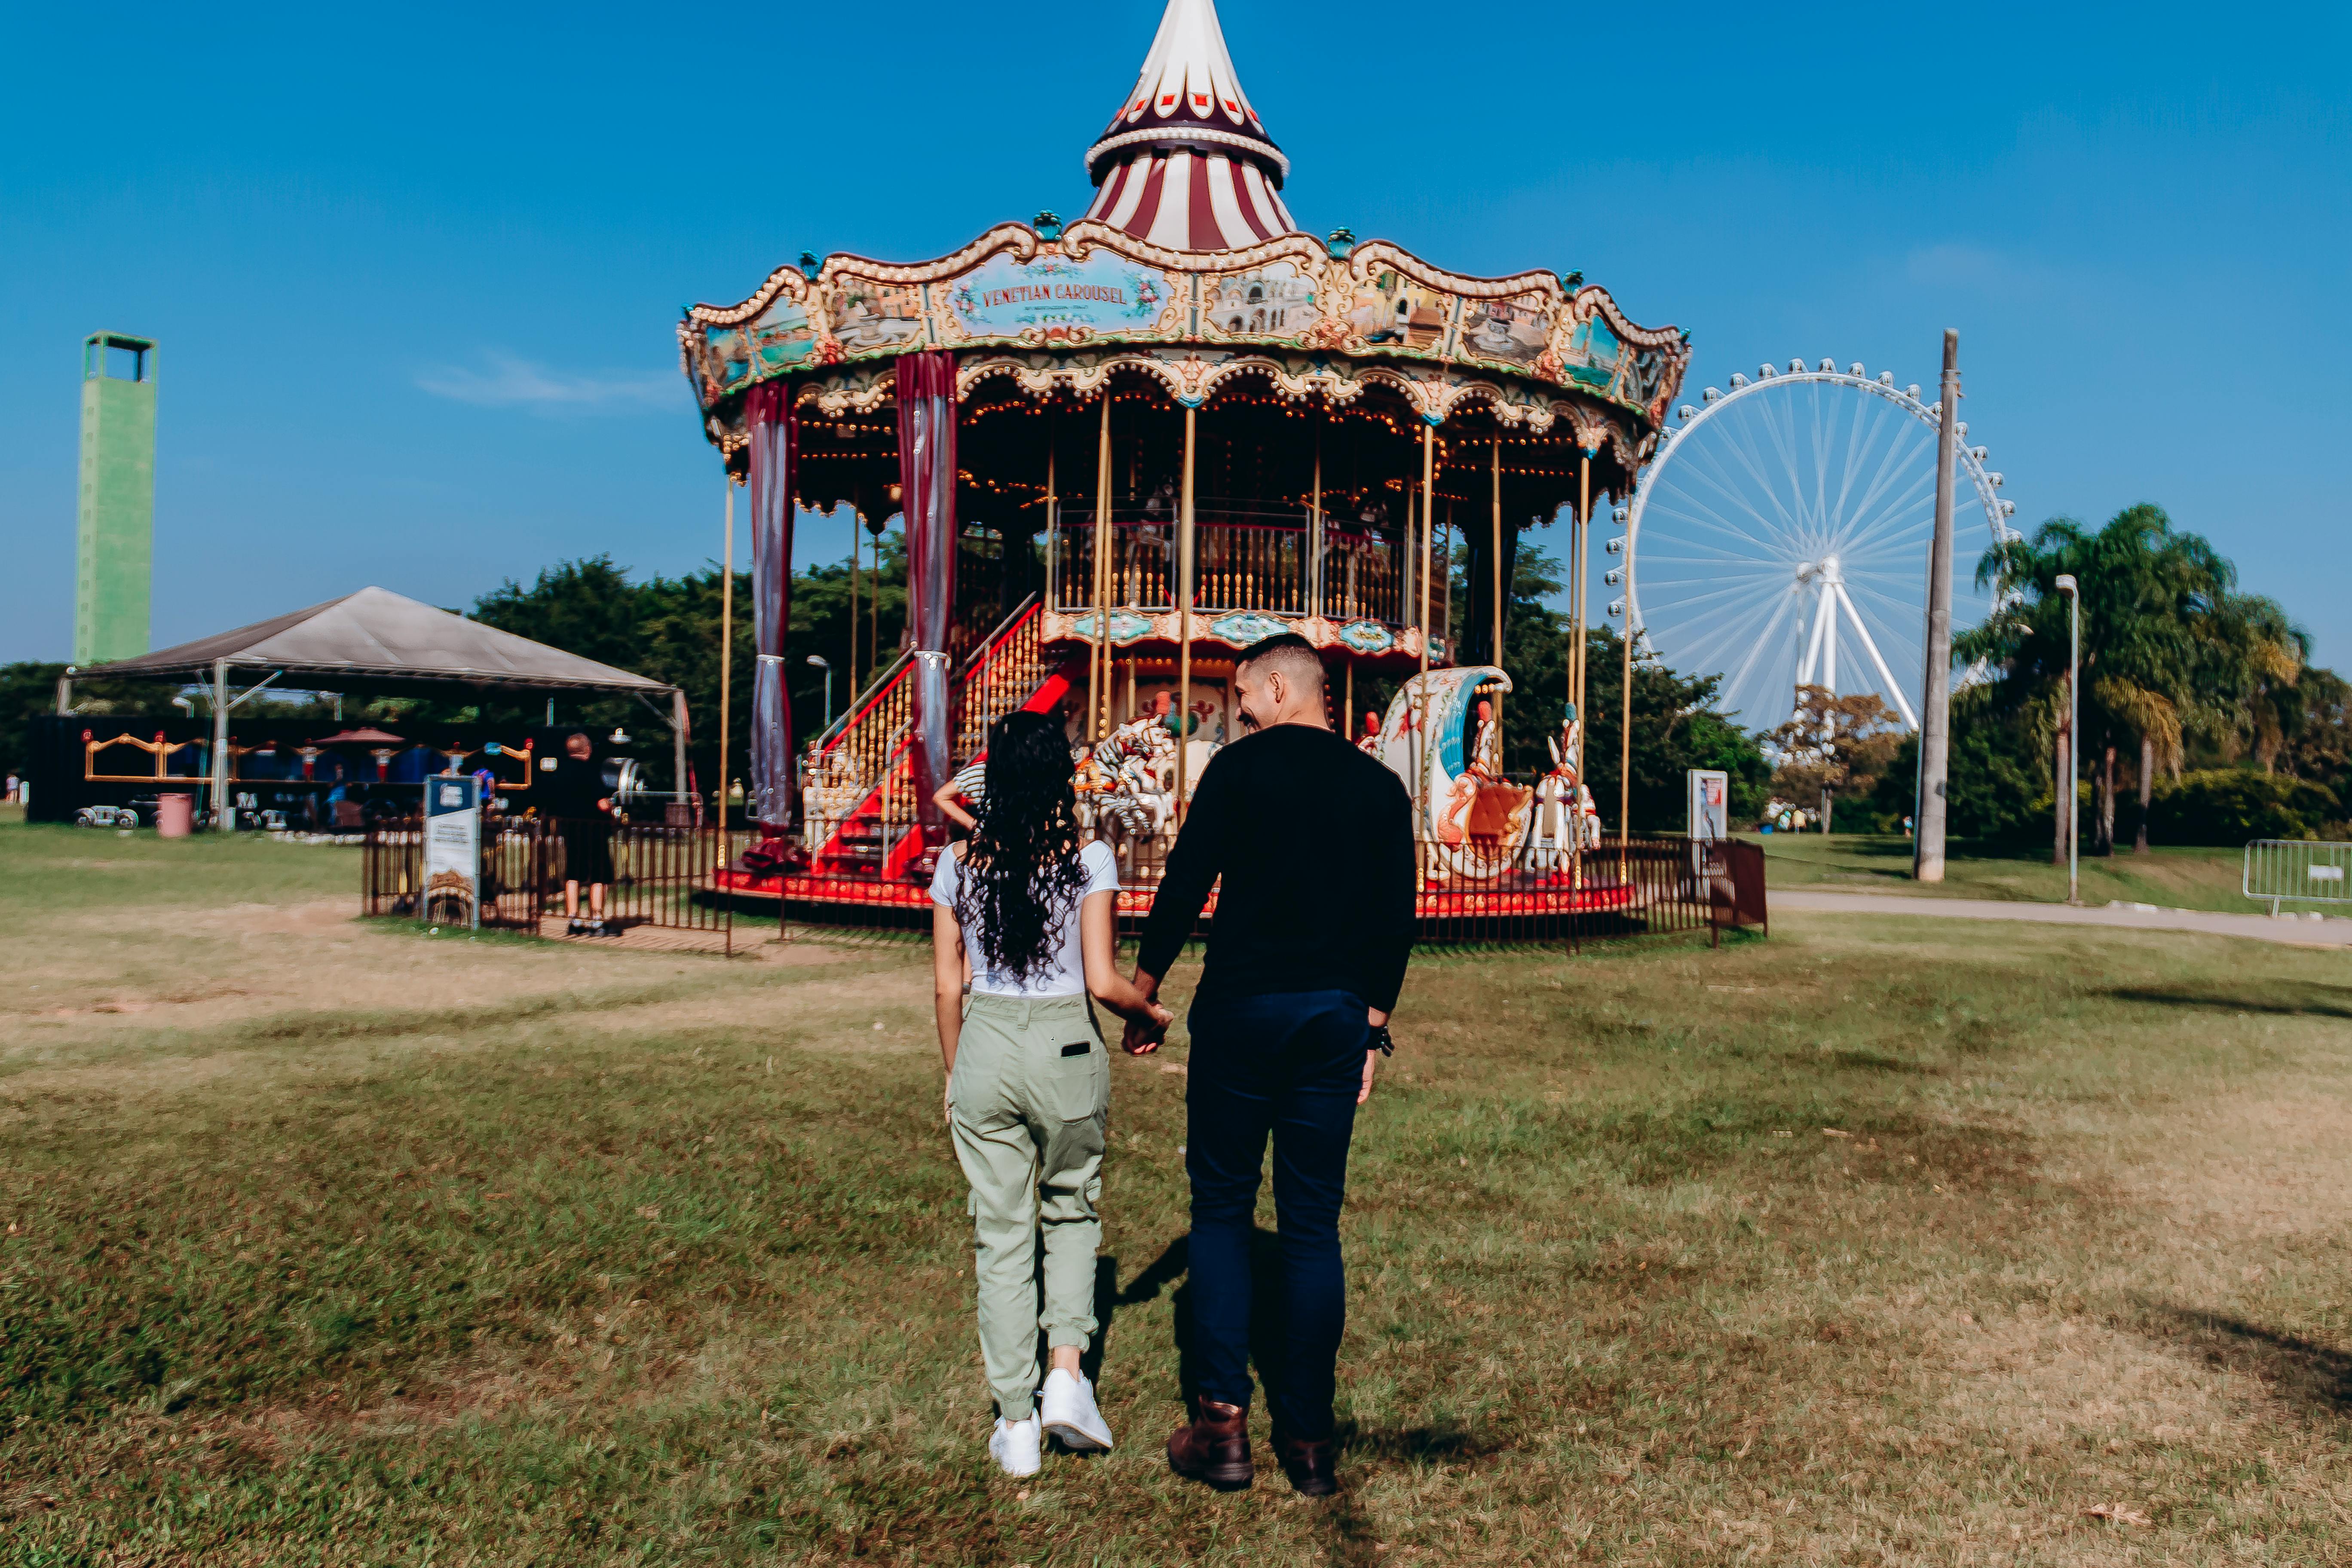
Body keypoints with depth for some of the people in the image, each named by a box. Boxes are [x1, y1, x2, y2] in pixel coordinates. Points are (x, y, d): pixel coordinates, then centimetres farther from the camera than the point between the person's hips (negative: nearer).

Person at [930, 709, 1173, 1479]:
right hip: (1065, 1046, -2)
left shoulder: (959, 862, 0)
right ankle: (1067, 1375, 9)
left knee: (1001, 1233, 10)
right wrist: (1151, 1015, 10)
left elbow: (947, 987, 4)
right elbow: (1103, 982, -10)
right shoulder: (1088, 858, -8)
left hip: (986, 1047, 2)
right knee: (1071, 1209, 22)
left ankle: (1017, 1423, 15)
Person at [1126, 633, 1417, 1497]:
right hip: (1337, 1019, 4)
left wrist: (1144, 992, 7)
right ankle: (1309, 1435, 15)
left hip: (1242, 1006, -3)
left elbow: (1184, 886, -5)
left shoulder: (1240, 768, -5)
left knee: (1221, 1208, 9)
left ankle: (1224, 1423, 5)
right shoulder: (1381, 786, 8)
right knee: (1314, 1223, 9)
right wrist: (1371, 1029, 17)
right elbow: (1396, 921, 9)